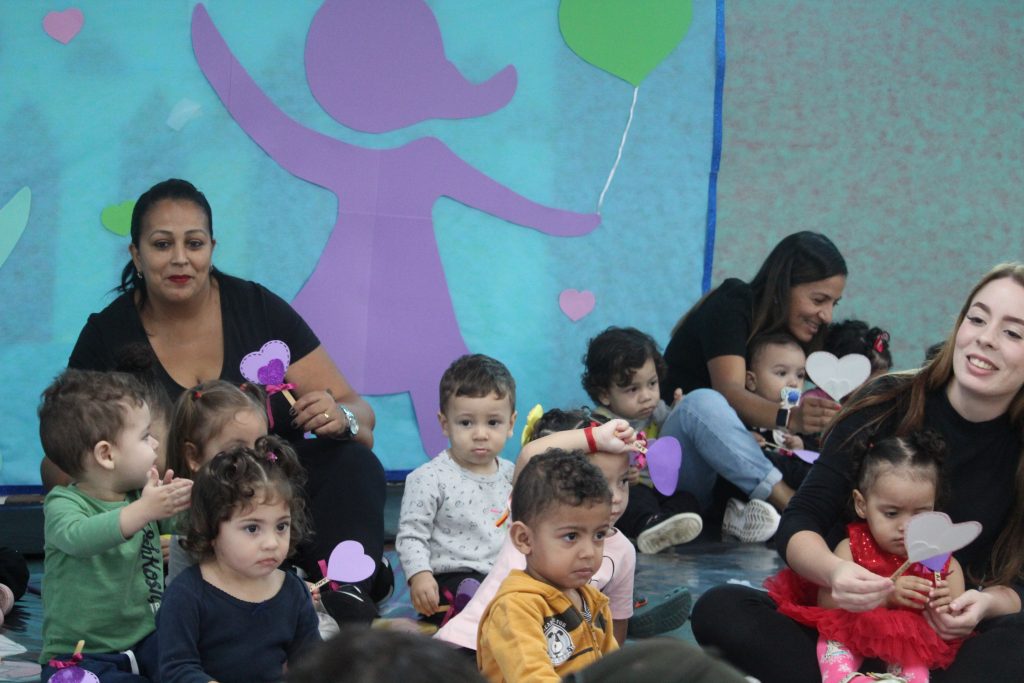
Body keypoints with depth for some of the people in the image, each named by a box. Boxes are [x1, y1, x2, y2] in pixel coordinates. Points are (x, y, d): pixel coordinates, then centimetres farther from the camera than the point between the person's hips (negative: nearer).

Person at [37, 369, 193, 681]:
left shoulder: (141, 496, 7)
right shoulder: (63, 503, -12)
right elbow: (76, 537, -34)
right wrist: (143, 511, -46)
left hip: (146, 641, 5)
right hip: (82, 658, -5)